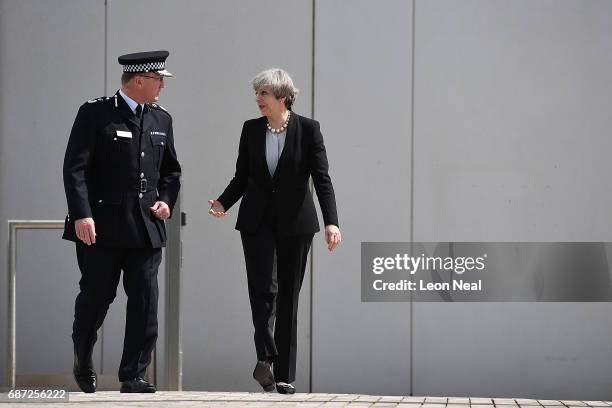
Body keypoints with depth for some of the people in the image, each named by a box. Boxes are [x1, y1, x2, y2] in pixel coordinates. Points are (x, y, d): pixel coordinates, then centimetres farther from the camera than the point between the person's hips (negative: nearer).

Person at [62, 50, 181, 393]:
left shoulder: (161, 119, 13)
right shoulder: (95, 114, -4)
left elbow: (171, 170, 23)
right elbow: (75, 168, -10)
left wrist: (166, 200, 4)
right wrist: (82, 215, -19)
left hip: (146, 226, 4)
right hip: (102, 226, -4)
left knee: (146, 301, -4)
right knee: (96, 298, 5)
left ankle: (134, 376, 2)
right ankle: (83, 365, 28)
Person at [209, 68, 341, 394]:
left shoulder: (307, 129, -3)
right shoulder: (251, 129, 5)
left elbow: (322, 178, -7)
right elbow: (241, 178, 11)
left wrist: (331, 222, -17)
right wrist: (223, 203, -7)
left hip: (295, 222, -2)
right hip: (257, 220, 2)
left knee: (288, 295, 2)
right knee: (263, 287, -15)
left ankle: (285, 375, 7)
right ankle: (266, 357, -5)